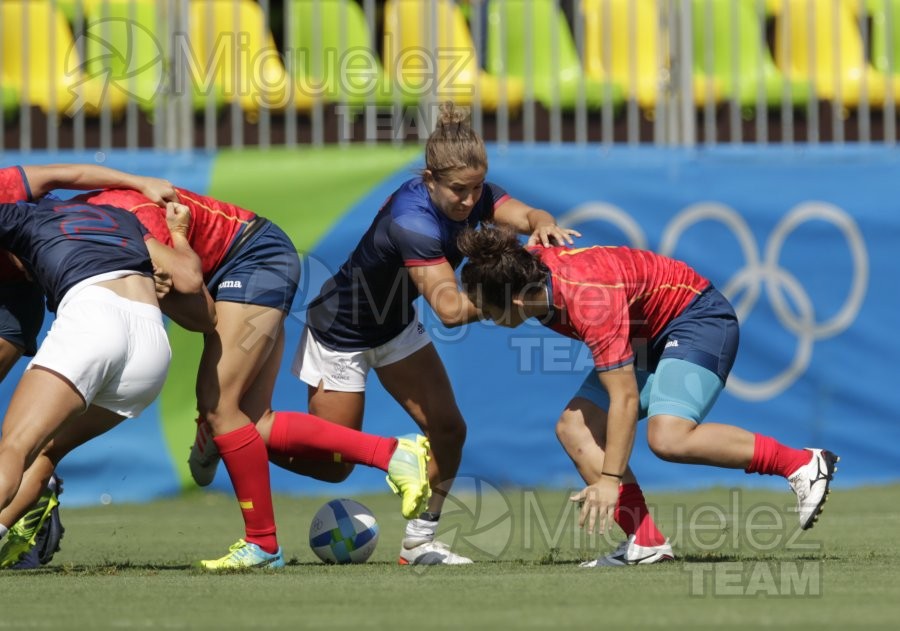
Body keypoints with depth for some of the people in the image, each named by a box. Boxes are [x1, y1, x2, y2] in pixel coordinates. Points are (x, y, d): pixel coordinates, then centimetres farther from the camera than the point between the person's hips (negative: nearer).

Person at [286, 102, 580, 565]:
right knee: (333, 466, 3)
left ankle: (418, 542, 11)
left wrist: (542, 226, -56)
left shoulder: (472, 194, -17)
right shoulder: (412, 220, -39)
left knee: (448, 430, -2)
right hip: (342, 333, -7)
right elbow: (449, 309, -44)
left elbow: (526, 214, -32)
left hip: (396, 326, 7)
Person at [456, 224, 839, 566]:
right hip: (649, 336, 10)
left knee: (668, 438, -30)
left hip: (699, 319, -10)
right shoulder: (527, 266, -13)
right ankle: (645, 542, -10)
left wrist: (610, 479, -33)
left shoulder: (591, 299, -35)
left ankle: (803, 463, -18)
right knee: (574, 428, -5)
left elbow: (625, 398, -34)